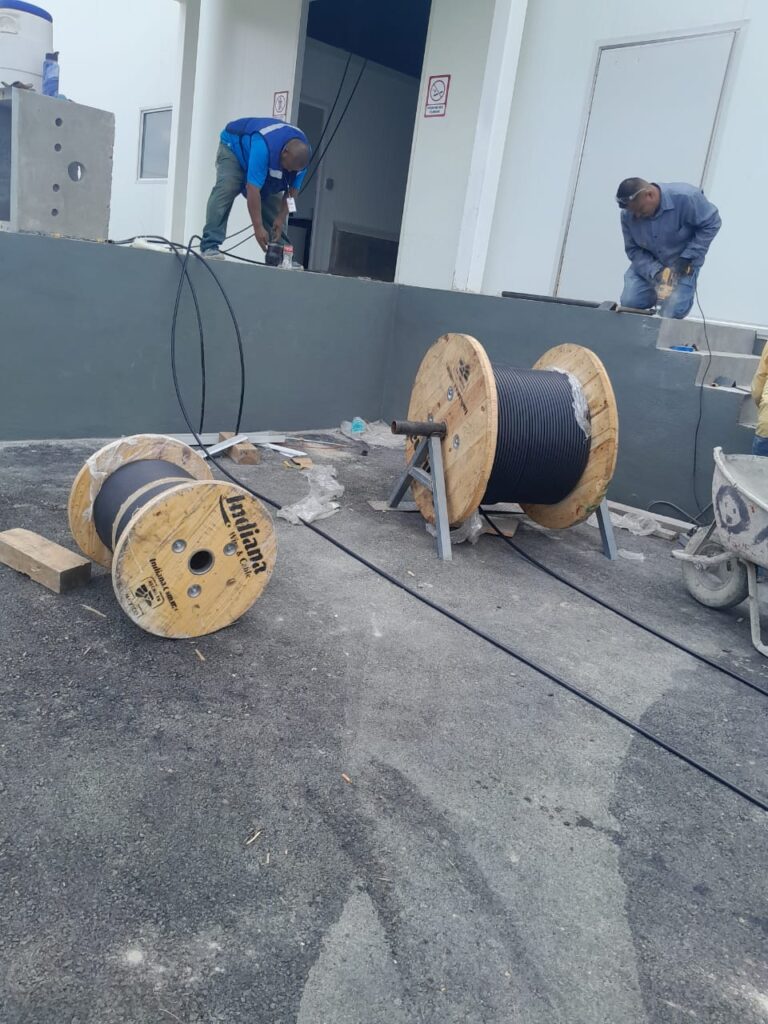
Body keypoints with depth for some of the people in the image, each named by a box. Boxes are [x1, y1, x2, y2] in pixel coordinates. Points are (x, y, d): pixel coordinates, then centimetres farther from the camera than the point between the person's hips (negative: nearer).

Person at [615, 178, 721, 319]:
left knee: (672, 313, -16)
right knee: (628, 303, -13)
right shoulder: (627, 214, -17)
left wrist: (687, 258, -23)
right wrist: (655, 271, -26)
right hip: (649, 265, 3)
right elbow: (633, 249, -10)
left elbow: (711, 223, -17)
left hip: (683, 265, -3)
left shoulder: (685, 197, -28)